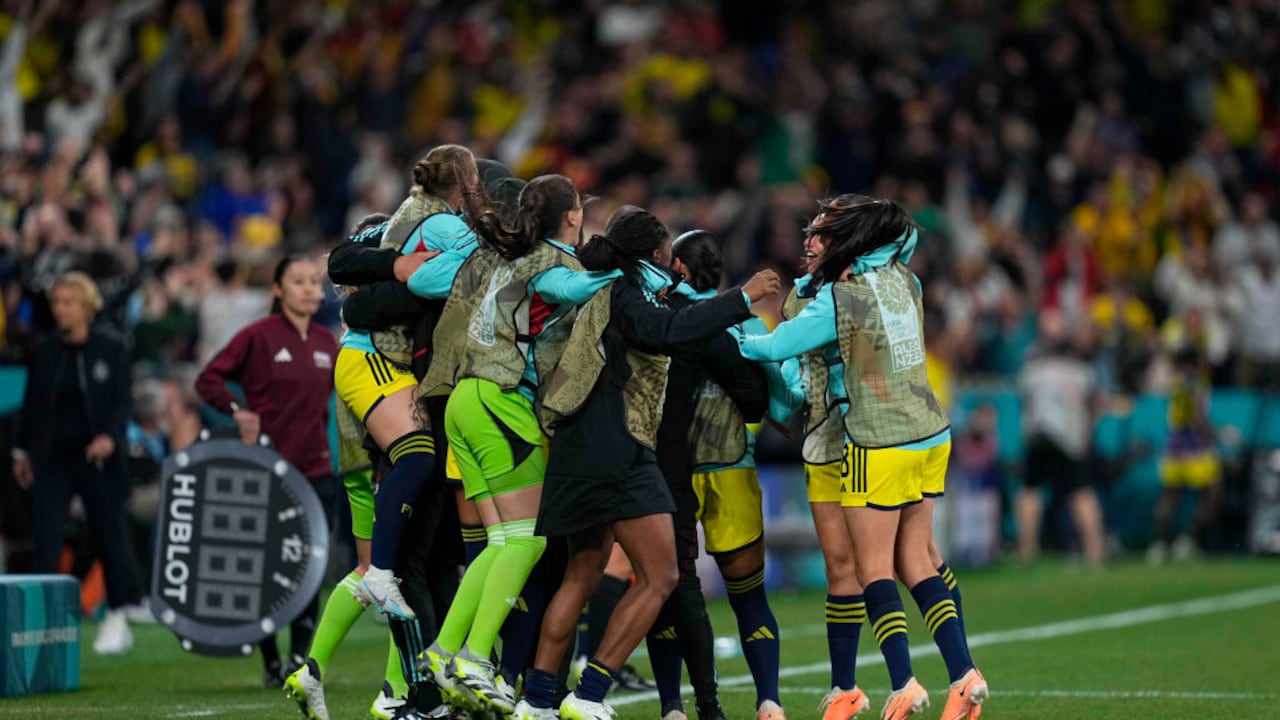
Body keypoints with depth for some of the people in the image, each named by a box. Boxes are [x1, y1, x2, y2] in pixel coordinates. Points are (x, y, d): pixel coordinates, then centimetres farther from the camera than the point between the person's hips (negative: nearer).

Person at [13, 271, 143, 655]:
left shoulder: (111, 349, -3)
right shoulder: (43, 352, 4)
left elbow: (124, 400, -6)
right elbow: (31, 403, 11)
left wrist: (111, 437, -21)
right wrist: (21, 450, 11)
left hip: (98, 458, -2)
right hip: (52, 459, 2)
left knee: (109, 534, 5)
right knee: (45, 537, -7)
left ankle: (117, 618, 18)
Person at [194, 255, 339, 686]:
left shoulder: (326, 343, 9)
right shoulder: (259, 336, -6)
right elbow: (208, 379, -5)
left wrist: (316, 426, 12)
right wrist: (238, 411, -18)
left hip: (315, 470, 4)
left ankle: (300, 658, 5)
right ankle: (271, 662, 13)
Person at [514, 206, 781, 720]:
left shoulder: (610, 298, 21)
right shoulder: (626, 297, -9)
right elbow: (667, 332, -28)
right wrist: (743, 298, -28)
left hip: (584, 449, 11)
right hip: (613, 451, -11)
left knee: (584, 574, 17)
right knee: (659, 576, -10)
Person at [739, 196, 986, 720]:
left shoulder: (840, 297, -13)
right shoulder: (903, 280, 5)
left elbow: (776, 346, -9)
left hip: (880, 446, -7)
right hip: (931, 435, 7)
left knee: (874, 570, 0)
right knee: (915, 564, 11)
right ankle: (964, 674, 1)